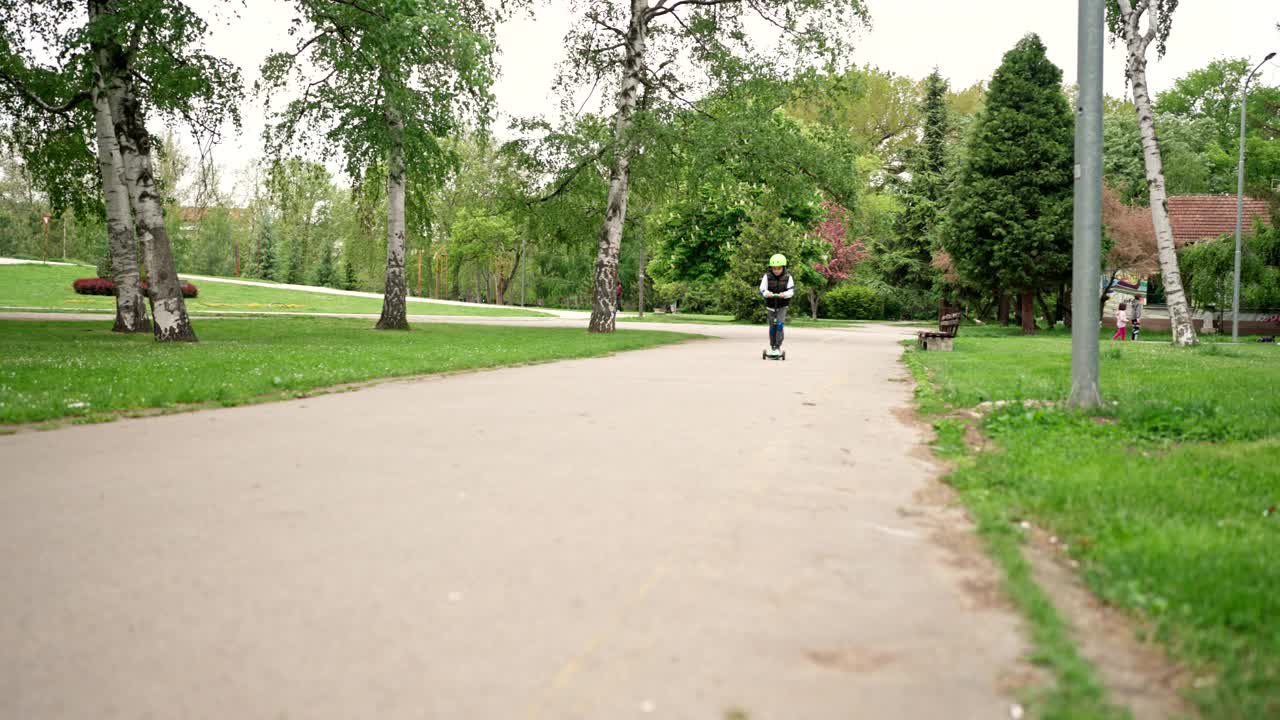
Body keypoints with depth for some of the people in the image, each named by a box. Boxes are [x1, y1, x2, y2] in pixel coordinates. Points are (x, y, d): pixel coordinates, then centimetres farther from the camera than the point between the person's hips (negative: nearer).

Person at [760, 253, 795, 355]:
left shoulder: (788, 277, -10)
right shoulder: (767, 276, -9)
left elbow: (791, 291, -17)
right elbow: (762, 289, -16)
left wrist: (785, 294, -39)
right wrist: (766, 293, -39)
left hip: (782, 306, -1)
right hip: (770, 305, 1)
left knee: (780, 325, -16)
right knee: (772, 326, 6)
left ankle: (778, 347, -12)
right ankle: (772, 347, 19)